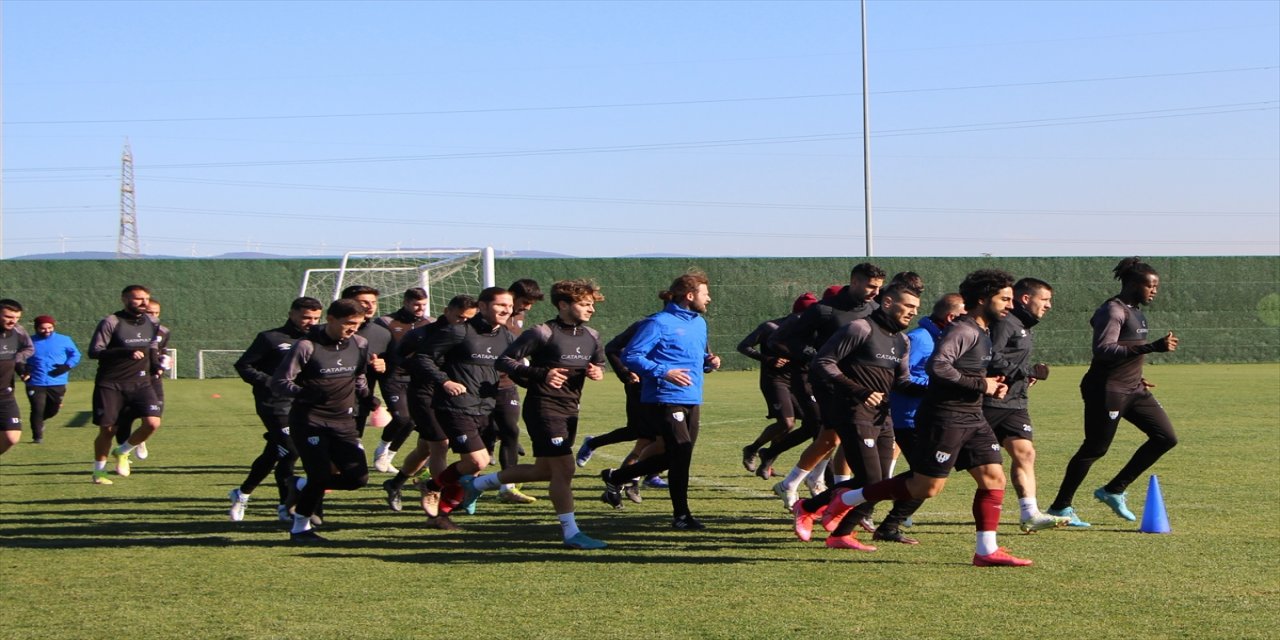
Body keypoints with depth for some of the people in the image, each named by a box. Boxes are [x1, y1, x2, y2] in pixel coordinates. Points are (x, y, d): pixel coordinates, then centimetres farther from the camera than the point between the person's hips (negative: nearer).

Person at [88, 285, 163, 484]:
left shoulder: (152, 324, 9)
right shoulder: (111, 322, -10)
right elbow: (94, 352, -16)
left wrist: (156, 365, 6)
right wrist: (126, 352, -26)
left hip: (141, 383, 4)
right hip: (110, 385, -4)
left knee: (153, 423, -14)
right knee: (107, 430, -1)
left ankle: (122, 452, 11)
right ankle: (99, 471, 21)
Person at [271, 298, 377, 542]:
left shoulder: (360, 345, 6)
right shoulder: (307, 346, -13)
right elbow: (279, 382, -14)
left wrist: (367, 397, 4)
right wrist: (304, 393, -31)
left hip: (343, 422, 6)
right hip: (309, 421, -6)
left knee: (358, 476, -5)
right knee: (322, 475, -14)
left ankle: (301, 486, 20)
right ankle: (300, 527, 10)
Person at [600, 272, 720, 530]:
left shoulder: (699, 323, 15)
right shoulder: (659, 323, -12)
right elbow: (630, 356, -14)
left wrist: (709, 362, 3)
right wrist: (663, 372, -23)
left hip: (692, 401, 9)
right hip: (665, 400, -9)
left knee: (673, 457, 14)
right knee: (681, 453, -10)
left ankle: (615, 477, 32)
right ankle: (681, 515, 2)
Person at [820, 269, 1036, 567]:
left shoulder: (981, 333, 15)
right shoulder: (964, 331, -17)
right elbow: (938, 366, -30)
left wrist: (990, 386, 9)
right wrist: (980, 384, -22)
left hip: (972, 419, 10)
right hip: (945, 417, -10)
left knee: (994, 478, -1)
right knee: (926, 488, -2)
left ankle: (986, 550, 3)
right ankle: (846, 500, 12)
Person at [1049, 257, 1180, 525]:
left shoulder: (1135, 311, 15)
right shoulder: (1113, 311, -15)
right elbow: (1103, 350, -28)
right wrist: (1152, 347, -33)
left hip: (1133, 390, 9)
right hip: (1107, 390, -9)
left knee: (1166, 437, 3)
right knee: (1094, 449, -4)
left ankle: (1113, 491, 10)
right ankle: (1060, 507, 10)